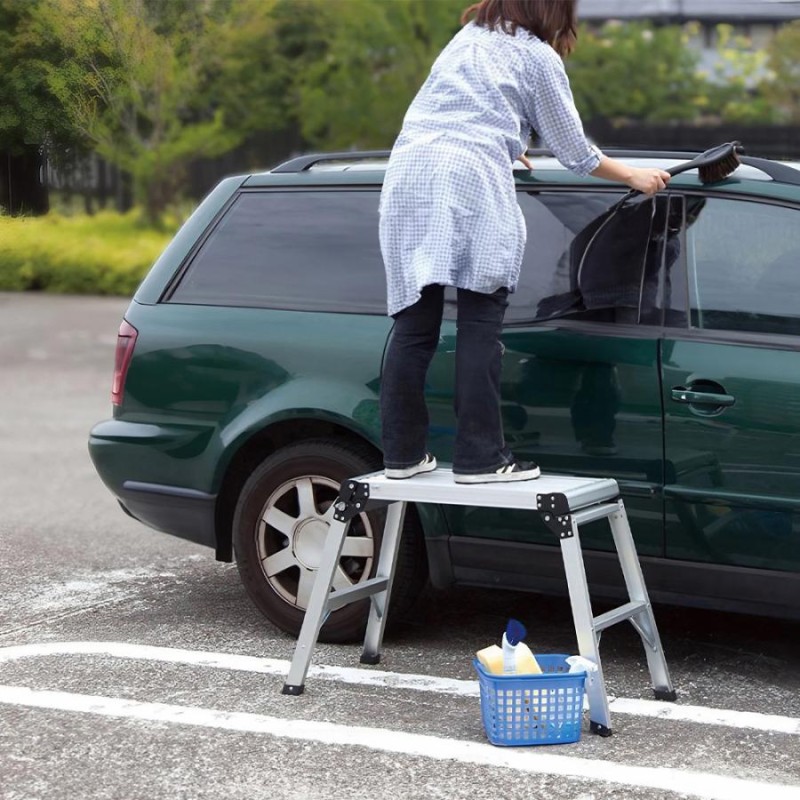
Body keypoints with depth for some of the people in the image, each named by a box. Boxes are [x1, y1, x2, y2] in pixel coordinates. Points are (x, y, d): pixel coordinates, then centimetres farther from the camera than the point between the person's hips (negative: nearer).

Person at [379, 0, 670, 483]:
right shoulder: (538, 58, 9)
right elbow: (575, 152, 13)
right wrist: (633, 176, 27)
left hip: (409, 172, 6)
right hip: (472, 179, -6)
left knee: (413, 324, 5)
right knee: (480, 325, -3)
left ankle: (402, 452, 5)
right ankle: (480, 457, -6)